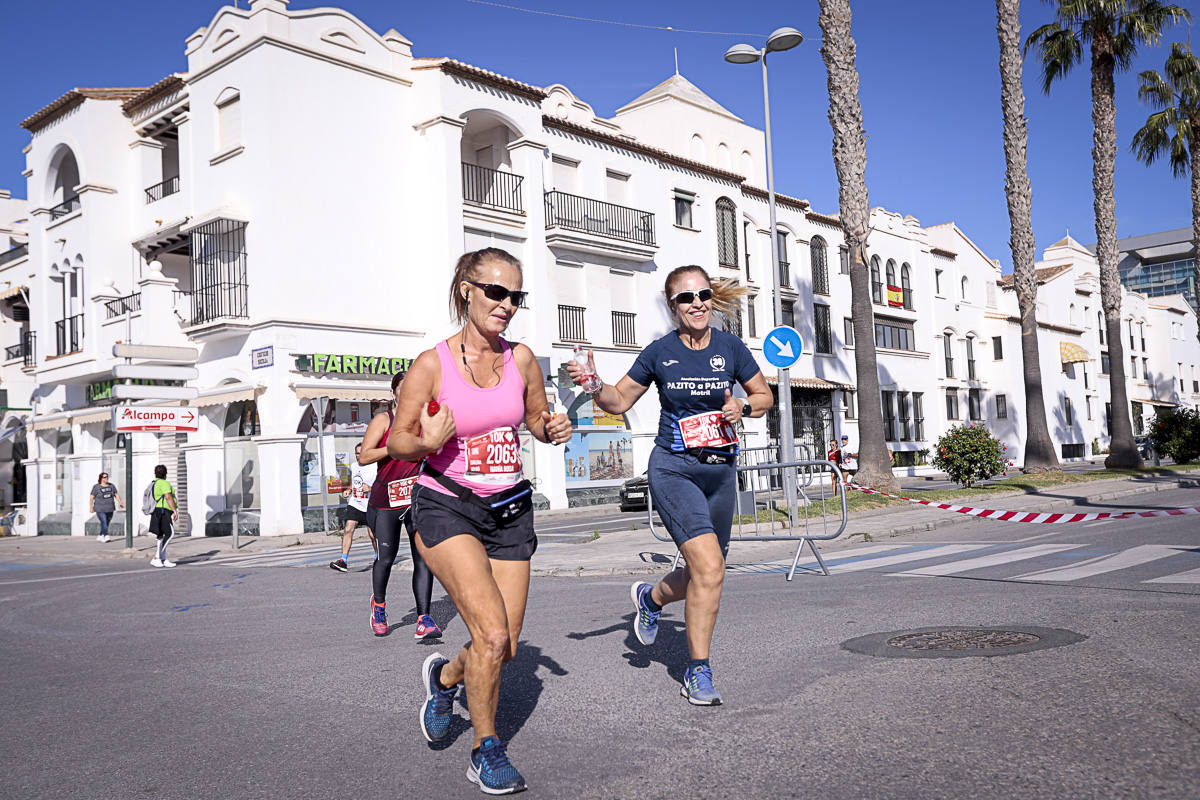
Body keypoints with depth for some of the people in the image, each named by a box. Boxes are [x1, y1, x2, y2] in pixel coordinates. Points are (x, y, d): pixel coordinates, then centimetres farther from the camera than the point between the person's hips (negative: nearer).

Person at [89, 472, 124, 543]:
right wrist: (91, 507, -8)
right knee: (103, 522, -17)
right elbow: (91, 498, -3)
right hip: (100, 509, -4)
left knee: (106, 523, 8)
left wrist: (121, 503, -3)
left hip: (109, 509, 5)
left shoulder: (111, 486, 7)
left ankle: (100, 536, 23)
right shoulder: (96, 487, -4)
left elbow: (117, 495, 9)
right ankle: (106, 537, -22)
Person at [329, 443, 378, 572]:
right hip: (354, 504, 4)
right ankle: (344, 560, -12)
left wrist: (371, 488, -23)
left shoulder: (375, 467, -8)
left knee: (372, 535, 4)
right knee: (348, 529, -12)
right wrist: (348, 490, 9)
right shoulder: (353, 466, 11)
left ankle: (378, 557, 28)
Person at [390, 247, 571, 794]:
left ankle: (445, 675, 40)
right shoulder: (432, 364, -11)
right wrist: (427, 443, -24)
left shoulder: (521, 359, 0)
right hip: (446, 508, -4)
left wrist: (554, 429, -7)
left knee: (505, 648, 4)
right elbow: (397, 442, -3)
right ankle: (485, 750, 5)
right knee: (492, 633, -19)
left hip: (508, 510, 4)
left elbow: (537, 419, 16)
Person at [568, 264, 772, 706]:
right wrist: (594, 384, -13)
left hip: (721, 471, 4)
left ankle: (651, 597, 43)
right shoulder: (659, 352, -3)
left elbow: (764, 395, 12)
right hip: (673, 470, -4)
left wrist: (743, 407, -9)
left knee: (704, 575, 11)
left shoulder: (730, 347, 1)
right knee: (710, 569, -17)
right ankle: (698, 673, 0)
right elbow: (620, 400, 7)